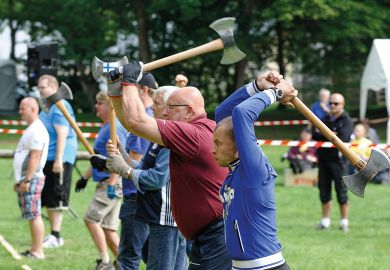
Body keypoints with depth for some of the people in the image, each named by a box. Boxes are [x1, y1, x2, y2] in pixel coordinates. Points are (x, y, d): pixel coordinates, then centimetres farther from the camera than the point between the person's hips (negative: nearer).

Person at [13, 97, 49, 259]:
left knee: (34, 215, -9)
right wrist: (19, 180, 24)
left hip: (32, 179, -10)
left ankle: (38, 251, -9)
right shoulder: (31, 129, 19)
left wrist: (27, 180, -23)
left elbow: (35, 158, -21)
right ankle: (34, 249, 15)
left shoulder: (37, 130, -14)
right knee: (31, 216, 11)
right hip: (24, 179, 10)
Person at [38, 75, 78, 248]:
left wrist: (58, 160, -25)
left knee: (55, 200, -8)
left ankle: (56, 237, -7)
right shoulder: (47, 107, 19)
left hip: (58, 159, -10)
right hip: (47, 159, 10)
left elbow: (62, 134, -20)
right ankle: (53, 235, 17)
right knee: (47, 200, 11)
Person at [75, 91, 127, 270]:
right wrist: (85, 177, 29)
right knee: (107, 228, 9)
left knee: (91, 219, -12)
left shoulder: (115, 128, -14)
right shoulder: (105, 128, 17)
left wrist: (112, 185, -26)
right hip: (104, 183, 10)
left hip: (112, 183, -10)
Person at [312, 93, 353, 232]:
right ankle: (325, 220, 17)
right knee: (324, 191, 8)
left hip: (338, 159, -5)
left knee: (341, 191, -3)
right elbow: (315, 135, 2)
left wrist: (323, 135, -9)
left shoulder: (346, 121, -2)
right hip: (323, 158, 5)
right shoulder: (325, 119, 14)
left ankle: (344, 221, 4)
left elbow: (342, 138, -17)